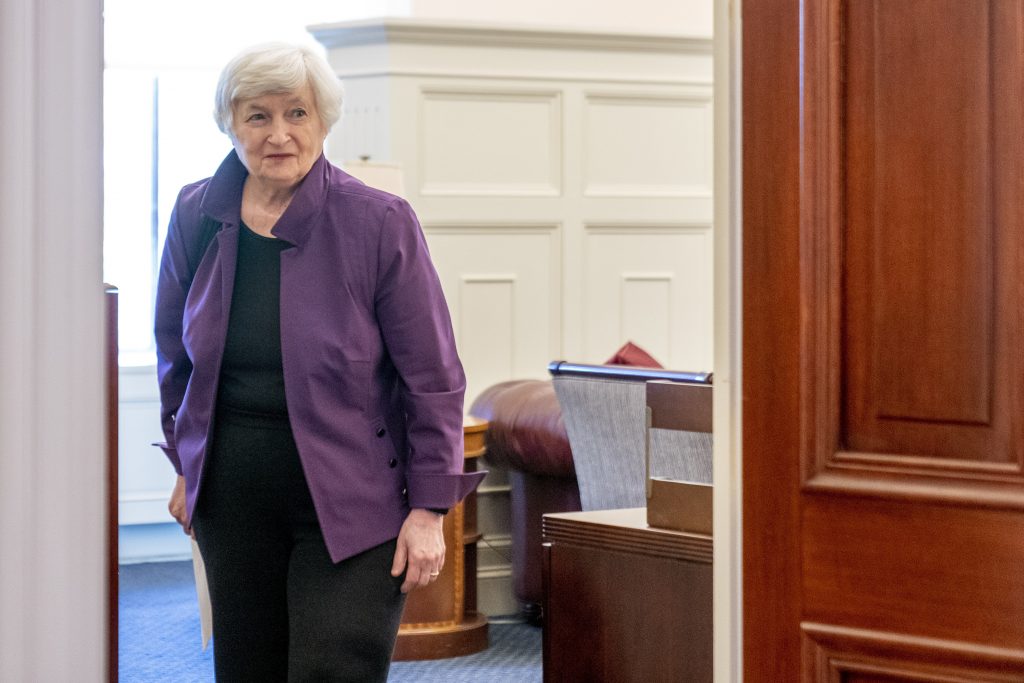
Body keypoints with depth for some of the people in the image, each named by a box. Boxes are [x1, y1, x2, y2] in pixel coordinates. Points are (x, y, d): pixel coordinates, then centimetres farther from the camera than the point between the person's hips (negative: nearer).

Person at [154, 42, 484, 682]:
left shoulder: (380, 222, -11)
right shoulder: (197, 215, 1)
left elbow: (434, 378, -8)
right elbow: (176, 350, 17)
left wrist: (429, 509, -10)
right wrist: (187, 466, 17)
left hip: (349, 502, -4)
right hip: (232, 498, 4)